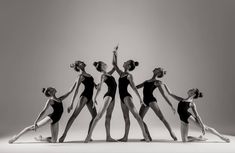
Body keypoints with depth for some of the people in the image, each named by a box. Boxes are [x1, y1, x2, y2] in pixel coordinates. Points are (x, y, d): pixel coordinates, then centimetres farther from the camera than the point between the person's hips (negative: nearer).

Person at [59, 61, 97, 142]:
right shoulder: (81, 77, -5)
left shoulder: (88, 75, 17)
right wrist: (72, 104, -15)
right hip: (84, 96, -8)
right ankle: (64, 134, -17)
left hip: (89, 97, 8)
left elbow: (92, 83, 26)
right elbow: (76, 90, -10)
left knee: (95, 116, 5)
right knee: (74, 115, -14)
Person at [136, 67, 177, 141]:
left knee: (162, 118, -9)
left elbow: (164, 95, 0)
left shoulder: (157, 82, 2)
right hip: (145, 101, 7)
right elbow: (136, 87, 28)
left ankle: (172, 134, 0)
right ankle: (148, 137, 6)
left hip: (151, 100, -7)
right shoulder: (147, 81, 21)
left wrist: (171, 106, -4)